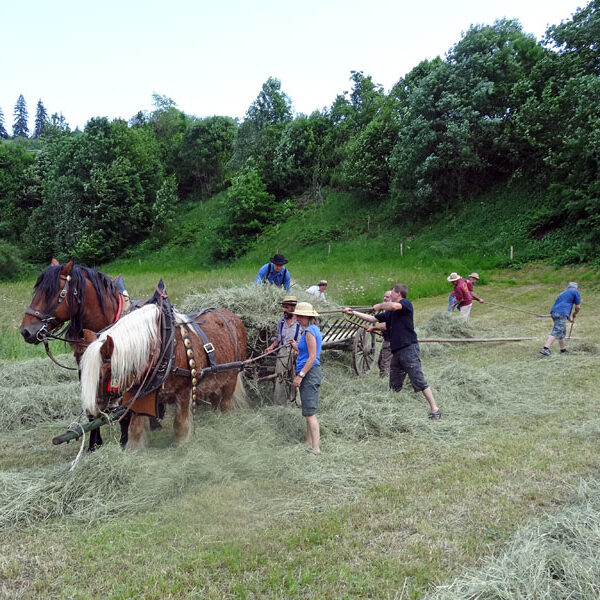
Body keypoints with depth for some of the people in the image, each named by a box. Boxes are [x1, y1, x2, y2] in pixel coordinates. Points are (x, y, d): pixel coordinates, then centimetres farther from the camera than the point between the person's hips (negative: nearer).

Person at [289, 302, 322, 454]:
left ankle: (315, 448, -5)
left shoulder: (310, 331, -16)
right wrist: (297, 348, 17)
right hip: (309, 374, 11)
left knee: (309, 412, -7)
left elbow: (312, 357, -21)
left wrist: (300, 375, -20)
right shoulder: (314, 330, 15)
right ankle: (309, 443, 24)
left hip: (309, 373, -11)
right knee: (308, 411, 16)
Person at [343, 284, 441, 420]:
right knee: (395, 385, 10)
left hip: (409, 348, -9)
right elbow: (372, 318, 23)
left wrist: (379, 306, -7)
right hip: (397, 351, 9)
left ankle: (435, 409, -2)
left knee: (419, 381, -9)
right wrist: (353, 312, 24)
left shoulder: (406, 304, -5)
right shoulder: (389, 313, 18)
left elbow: (393, 306, -26)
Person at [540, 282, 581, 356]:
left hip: (553, 311, 8)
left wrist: (569, 318, 46)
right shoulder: (575, 292, 10)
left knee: (562, 332, 20)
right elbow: (578, 307, 9)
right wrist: (574, 314, 29)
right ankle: (545, 349, -23)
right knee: (556, 332, -13)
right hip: (561, 314, -8)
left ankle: (563, 350, 28)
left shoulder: (563, 293, 30)